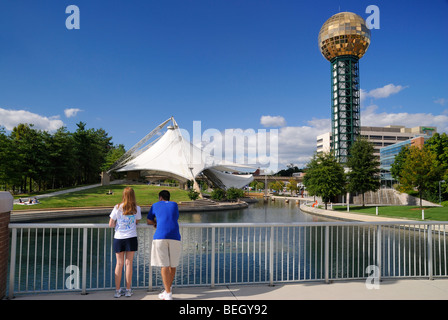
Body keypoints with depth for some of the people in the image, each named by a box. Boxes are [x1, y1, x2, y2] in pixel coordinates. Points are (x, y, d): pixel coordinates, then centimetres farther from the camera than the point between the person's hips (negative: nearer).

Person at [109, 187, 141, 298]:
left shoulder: (117, 208, -5)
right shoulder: (137, 209, -3)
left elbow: (111, 224, -3)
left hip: (118, 238, 0)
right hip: (131, 238, 0)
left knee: (119, 264, 9)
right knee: (129, 263, 7)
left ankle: (117, 291, 13)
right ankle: (128, 290, 14)